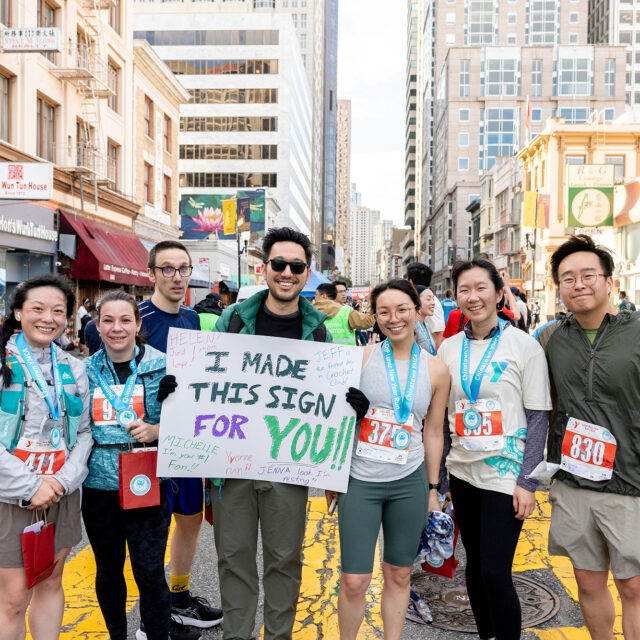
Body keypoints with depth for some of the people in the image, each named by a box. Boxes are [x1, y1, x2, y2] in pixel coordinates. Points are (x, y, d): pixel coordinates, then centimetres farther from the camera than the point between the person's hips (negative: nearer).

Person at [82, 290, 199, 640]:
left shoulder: (162, 366, -4)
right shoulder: (85, 371, 4)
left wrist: (156, 431, -17)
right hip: (98, 484, 3)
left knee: (149, 569, -1)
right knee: (108, 569, 16)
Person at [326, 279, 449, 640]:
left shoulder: (436, 370, 1)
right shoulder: (360, 357, -4)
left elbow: (433, 432, 8)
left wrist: (433, 488, 10)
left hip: (409, 483, 2)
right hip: (360, 481, -1)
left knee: (399, 575, 14)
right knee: (354, 581, 2)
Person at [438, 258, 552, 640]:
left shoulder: (524, 345, -7)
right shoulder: (449, 347, 5)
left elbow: (538, 418, -7)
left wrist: (528, 482, -12)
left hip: (505, 474, -4)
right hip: (463, 472, 5)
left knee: (495, 570, -4)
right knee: (475, 564, 15)